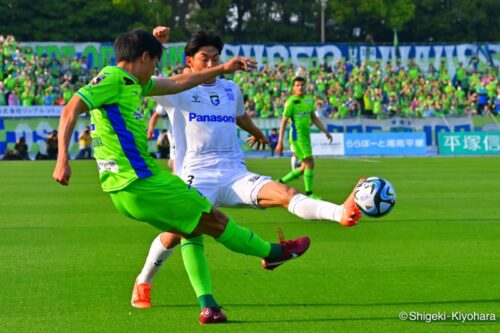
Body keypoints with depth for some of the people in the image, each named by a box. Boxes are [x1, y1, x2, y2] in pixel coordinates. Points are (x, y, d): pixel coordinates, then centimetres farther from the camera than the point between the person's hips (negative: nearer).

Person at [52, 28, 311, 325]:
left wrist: (222, 69, 31)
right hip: (140, 184, -10)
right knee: (214, 220, 6)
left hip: (125, 189, 10)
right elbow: (70, 111, -20)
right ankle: (272, 252, 23)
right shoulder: (112, 79, -11)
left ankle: (208, 306, 15)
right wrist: (63, 159, -29)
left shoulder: (131, 83, 17)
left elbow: (176, 84, 29)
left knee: (192, 231, 21)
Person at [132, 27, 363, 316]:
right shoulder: (177, 91, 2)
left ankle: (343, 213, -45)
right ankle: (143, 283, 4)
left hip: (235, 175, 3)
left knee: (285, 193, -22)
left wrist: (257, 133, 59)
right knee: (179, 232, -23)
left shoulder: (231, 90, 17)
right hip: (198, 178, -3)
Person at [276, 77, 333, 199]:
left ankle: (281, 182, 23)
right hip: (298, 137, -8)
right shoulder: (291, 102, -10)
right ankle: (309, 193, -5)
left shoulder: (309, 100, 11)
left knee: (304, 168, 10)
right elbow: (284, 122, -10)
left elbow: (314, 118, 21)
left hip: (306, 137, 8)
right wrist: (280, 142, -13)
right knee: (309, 163, -11)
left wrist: (326, 132, 16)